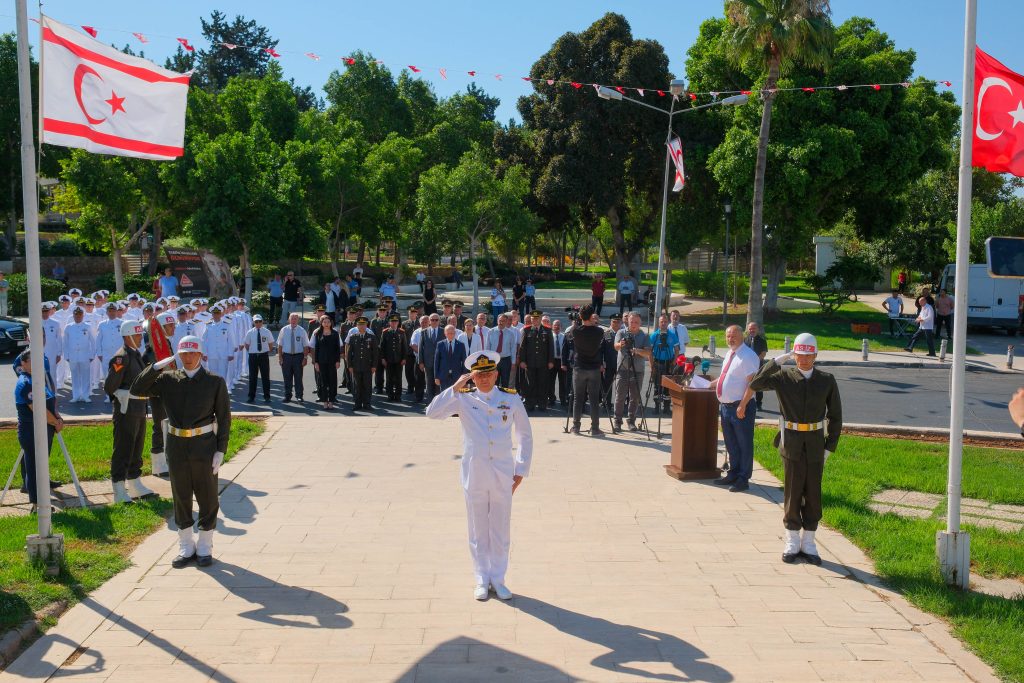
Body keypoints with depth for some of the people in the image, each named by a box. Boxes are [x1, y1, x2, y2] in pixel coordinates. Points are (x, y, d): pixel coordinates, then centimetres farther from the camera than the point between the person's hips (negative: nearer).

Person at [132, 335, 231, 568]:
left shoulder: (215, 382, -3)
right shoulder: (168, 379, 3)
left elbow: (224, 418, -2)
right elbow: (137, 390, -3)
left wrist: (220, 451, -7)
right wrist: (157, 367, -11)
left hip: (204, 446, -2)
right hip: (176, 445, 2)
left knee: (207, 497, 6)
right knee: (181, 497, 11)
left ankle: (204, 548, 22)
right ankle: (186, 548, 26)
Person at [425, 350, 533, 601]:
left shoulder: (511, 398, 0)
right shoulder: (464, 398, -3)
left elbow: (525, 435, 9)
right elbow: (432, 413, -17)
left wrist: (521, 470, 5)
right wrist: (456, 387, -21)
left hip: (503, 475, 1)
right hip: (474, 474, -1)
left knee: (501, 531, 10)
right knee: (478, 531, 10)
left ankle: (498, 579, 24)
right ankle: (482, 580, 23)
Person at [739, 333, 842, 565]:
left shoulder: (827, 381, 2)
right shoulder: (784, 377, -1)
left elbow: (835, 416, 6)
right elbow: (756, 382, -19)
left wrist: (830, 447, 1)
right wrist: (778, 359, -16)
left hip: (816, 444, 1)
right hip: (791, 443, -1)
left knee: (813, 493, 7)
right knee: (792, 493, 5)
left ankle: (808, 544, 18)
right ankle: (792, 543, 16)